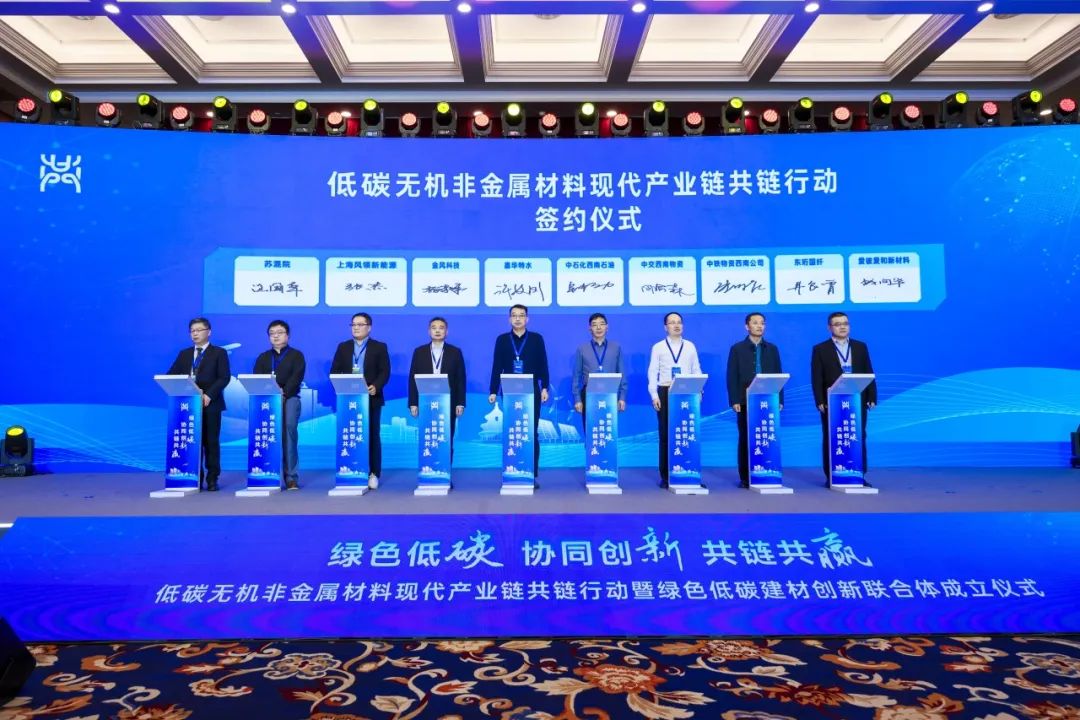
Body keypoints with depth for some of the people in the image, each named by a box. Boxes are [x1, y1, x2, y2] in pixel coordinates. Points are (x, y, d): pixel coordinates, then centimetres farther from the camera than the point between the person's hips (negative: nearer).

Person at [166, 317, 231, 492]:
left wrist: (209, 395, -17)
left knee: (211, 442, 0)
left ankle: (212, 479, 5)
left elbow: (224, 377, -6)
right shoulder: (184, 354, 17)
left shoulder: (219, 353, 4)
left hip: (210, 404, -3)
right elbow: (171, 376, 10)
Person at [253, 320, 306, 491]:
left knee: (289, 426, -24)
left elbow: (296, 378, -3)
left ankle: (291, 476, -21)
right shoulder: (263, 357, 21)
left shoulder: (296, 355, 12)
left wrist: (284, 393, -18)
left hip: (289, 397, -3)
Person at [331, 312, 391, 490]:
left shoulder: (379, 347, 4)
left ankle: (373, 474, 7)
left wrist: (375, 387, -20)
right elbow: (334, 371, 7)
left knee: (372, 436, 2)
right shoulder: (343, 347, 13)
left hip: (371, 398, -2)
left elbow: (385, 372, -3)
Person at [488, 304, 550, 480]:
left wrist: (544, 388, -4)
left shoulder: (537, 338, 4)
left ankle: (532, 475, 6)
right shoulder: (502, 339, 6)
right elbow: (497, 367, 4)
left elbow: (543, 365, 3)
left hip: (531, 393, -1)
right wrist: (493, 391, 0)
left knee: (532, 434, 0)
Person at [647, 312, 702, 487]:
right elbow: (653, 373, 1)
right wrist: (655, 396, -9)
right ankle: (665, 476, 9)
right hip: (665, 393, -1)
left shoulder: (690, 346, 11)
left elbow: (696, 371, 9)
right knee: (665, 435, 2)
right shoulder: (658, 347, 5)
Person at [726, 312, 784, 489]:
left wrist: (779, 399, 2)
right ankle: (745, 478, 7)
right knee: (745, 439, 1)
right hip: (746, 402, -2)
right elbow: (732, 376, -1)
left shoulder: (772, 349, 12)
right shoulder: (737, 348, 5)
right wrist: (734, 400, -9)